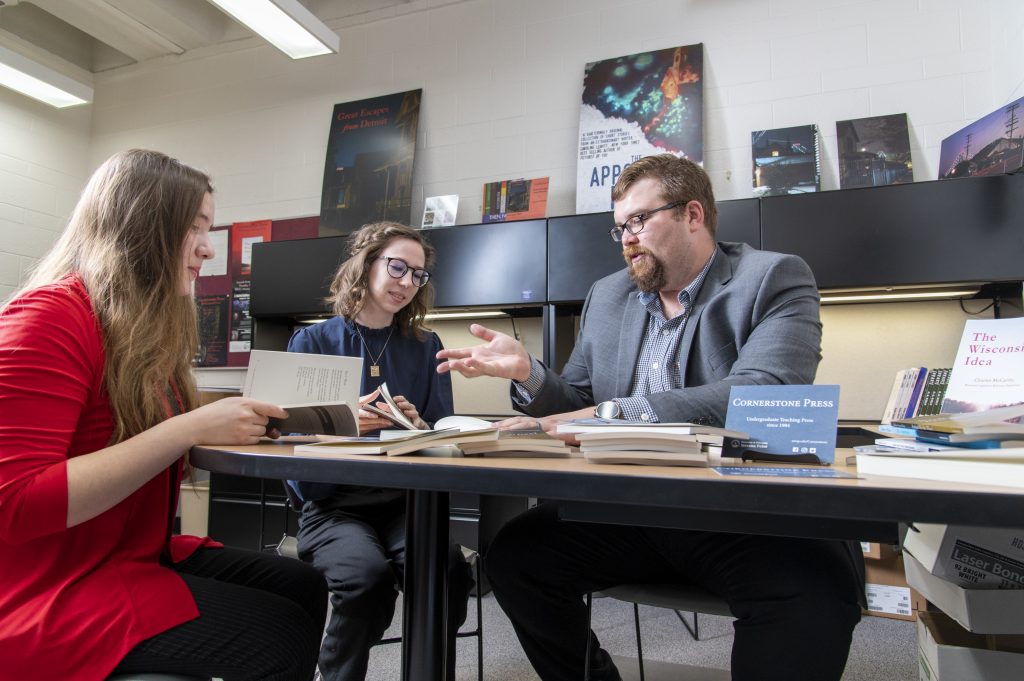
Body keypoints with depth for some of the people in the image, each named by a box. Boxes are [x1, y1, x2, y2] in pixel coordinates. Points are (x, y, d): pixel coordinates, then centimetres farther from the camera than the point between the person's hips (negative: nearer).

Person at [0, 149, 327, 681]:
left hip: (137, 554, 8)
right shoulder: (50, 315, -18)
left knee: (303, 587, -1)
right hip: (51, 588, -8)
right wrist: (191, 428, -28)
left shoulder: (151, 328, 8)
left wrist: (231, 421, -3)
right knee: (281, 638, -14)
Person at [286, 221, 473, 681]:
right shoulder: (312, 343, 4)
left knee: (448, 571, -28)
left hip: (407, 501, 2)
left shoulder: (426, 347, 10)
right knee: (367, 574, -31)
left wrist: (418, 426, -17)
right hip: (333, 505, -1)